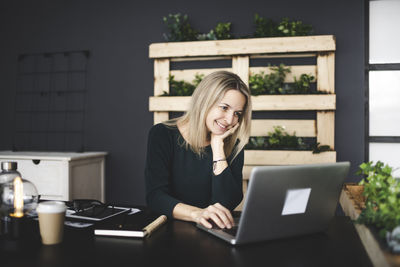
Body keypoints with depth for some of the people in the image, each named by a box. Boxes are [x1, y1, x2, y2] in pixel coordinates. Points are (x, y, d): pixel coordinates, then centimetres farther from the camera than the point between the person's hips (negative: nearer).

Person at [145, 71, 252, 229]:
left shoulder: (233, 146, 1)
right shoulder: (162, 135, -5)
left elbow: (228, 204, -9)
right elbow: (155, 196, -14)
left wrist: (217, 145, -11)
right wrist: (196, 213, -31)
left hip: (210, 234, 2)